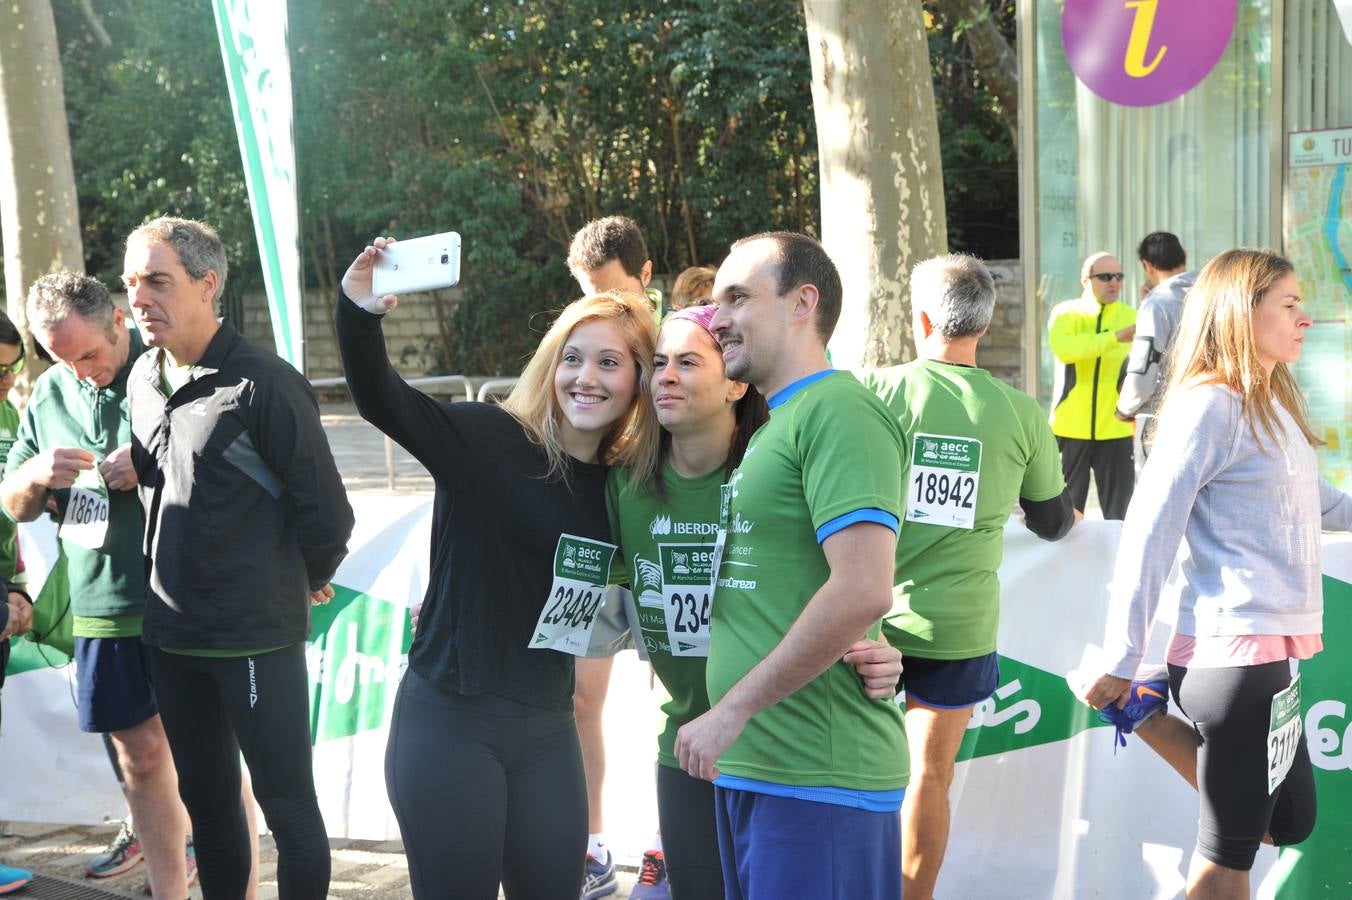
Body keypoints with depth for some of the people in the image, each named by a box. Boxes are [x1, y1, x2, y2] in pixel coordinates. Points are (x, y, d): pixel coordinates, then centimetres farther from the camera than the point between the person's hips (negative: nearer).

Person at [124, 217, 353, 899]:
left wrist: (309, 582, 2)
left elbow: (323, 507, -13)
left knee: (287, 804, 3)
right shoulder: (141, 381, 7)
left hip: (256, 636, -7)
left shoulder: (262, 383, -16)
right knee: (207, 800, 17)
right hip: (170, 636, 7)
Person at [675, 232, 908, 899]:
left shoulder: (837, 411, -12)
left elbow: (863, 591, -23)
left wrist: (732, 710, -18)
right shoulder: (771, 426, 18)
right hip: (747, 766, 9)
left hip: (815, 777, -9)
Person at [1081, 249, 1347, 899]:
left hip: (1275, 647, 9)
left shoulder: (1274, 405, 13)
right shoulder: (1210, 404, -14)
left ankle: (1147, 714, 19)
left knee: (1288, 823, 20)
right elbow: (1148, 535, -16)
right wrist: (1120, 664, -15)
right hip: (1235, 649, -9)